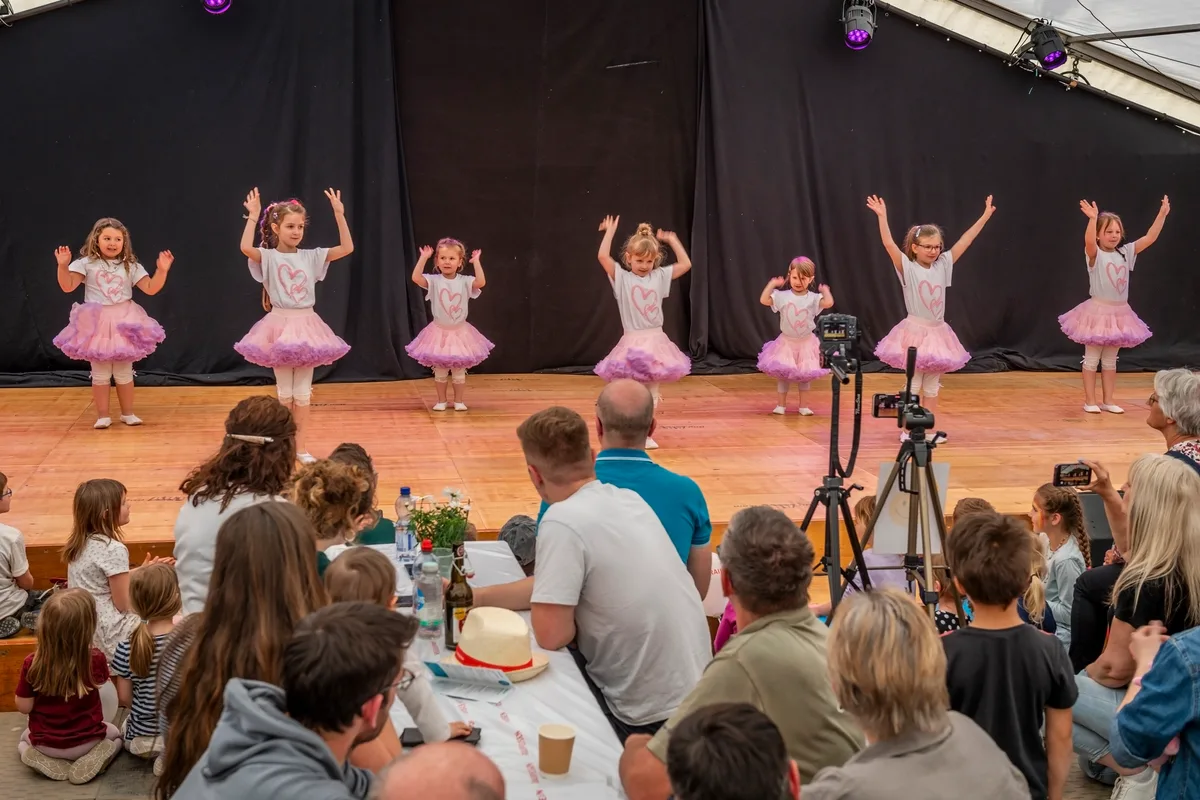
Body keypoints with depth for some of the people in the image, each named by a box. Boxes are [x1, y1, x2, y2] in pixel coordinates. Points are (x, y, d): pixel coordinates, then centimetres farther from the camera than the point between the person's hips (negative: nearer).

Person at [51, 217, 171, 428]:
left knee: (124, 373, 8)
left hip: (123, 323, 1)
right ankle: (102, 416, 12)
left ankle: (127, 413, 20)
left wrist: (162, 270, -14)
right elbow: (67, 286, -9)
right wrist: (63, 266, -23)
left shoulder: (130, 266, 3)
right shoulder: (86, 264, -3)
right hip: (96, 324, -1)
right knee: (100, 374, 3)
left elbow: (151, 288, -1)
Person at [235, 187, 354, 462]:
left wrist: (339, 215, -9)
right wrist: (253, 216, -22)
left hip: (306, 327, 2)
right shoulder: (268, 257, -5)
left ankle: (300, 445, 14)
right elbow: (245, 247, -26)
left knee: (302, 392, 6)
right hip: (280, 326, -2)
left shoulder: (312, 256, 3)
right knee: (284, 392, 6)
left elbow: (347, 248, -3)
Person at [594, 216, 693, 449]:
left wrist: (672, 239, 9)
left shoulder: (660, 276, 6)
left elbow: (686, 264, 7)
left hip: (656, 341, 3)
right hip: (632, 343, -3)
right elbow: (603, 256, -16)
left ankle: (645, 434, 17)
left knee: (652, 394, 8)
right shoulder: (621, 278, -4)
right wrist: (611, 231, -7)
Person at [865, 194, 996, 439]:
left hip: (937, 333, 5)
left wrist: (985, 216, 2)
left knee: (932, 386, 10)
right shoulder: (907, 268, -9)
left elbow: (964, 241, 4)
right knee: (913, 384, 1)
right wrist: (882, 217, -31)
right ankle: (908, 430, 9)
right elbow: (889, 245, -21)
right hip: (915, 332, -4)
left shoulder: (943, 265, 4)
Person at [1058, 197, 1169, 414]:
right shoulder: (1094, 254, -11)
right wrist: (1093, 219, -48)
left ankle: (1108, 400, 18)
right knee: (1092, 358, 3)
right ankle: (1090, 400, 9)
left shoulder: (1126, 253, 4)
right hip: (1098, 311, -5)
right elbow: (1089, 241, -33)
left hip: (1119, 312, 5)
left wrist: (1162, 214, -7)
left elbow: (1150, 238, 1)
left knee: (1110, 360, 13)